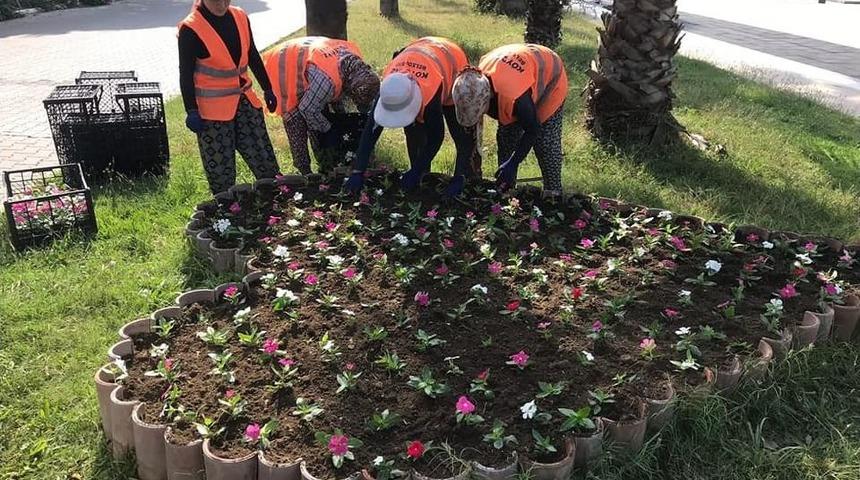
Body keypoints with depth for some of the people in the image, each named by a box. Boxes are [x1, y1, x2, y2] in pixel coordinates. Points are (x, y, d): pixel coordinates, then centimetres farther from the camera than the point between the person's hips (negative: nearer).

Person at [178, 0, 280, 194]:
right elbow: (186, 73, -11)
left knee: (264, 157, 8)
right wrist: (191, 111, -14)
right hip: (212, 109, -5)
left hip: (245, 101, 5)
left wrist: (267, 89, 16)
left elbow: (253, 56, 14)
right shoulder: (190, 29, -12)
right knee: (220, 168, 3)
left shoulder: (240, 17, 4)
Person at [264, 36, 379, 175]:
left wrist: (340, 111, 14)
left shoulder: (355, 57, -15)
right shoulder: (327, 79, -40)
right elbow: (308, 109, -25)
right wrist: (328, 128, -10)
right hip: (283, 71, -9)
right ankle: (305, 172, 2)